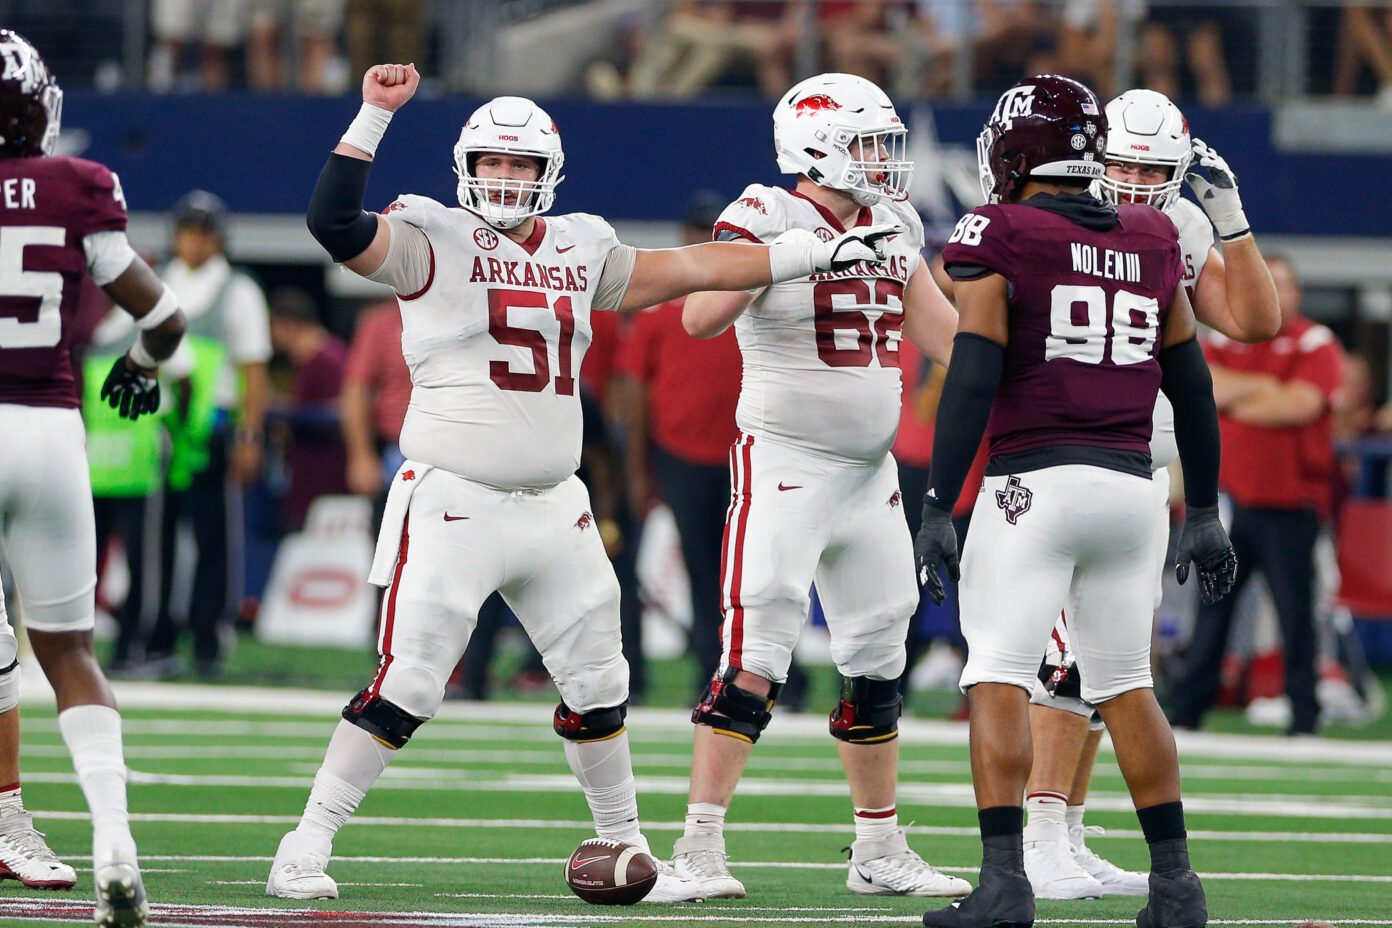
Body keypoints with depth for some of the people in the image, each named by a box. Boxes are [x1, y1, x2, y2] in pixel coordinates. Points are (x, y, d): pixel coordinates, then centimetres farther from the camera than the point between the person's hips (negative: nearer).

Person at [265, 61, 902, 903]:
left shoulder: (578, 250, 12)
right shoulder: (435, 242, -5)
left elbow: (681, 270, 21)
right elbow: (336, 224, -19)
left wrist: (818, 256, 25)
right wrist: (375, 117, -25)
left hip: (553, 507, 6)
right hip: (454, 505, -6)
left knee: (598, 688, 13)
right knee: (406, 686, -11)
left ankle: (625, 849, 28)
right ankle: (308, 846, -5)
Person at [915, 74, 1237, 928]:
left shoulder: (998, 240, -4)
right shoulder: (1150, 243, 13)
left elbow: (974, 380, -11)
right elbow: (1193, 388, 16)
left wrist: (940, 508, -11)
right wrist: (1205, 513, 23)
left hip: (1039, 481, -5)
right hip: (1130, 485, 5)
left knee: (998, 679, -5)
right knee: (1126, 685, 14)